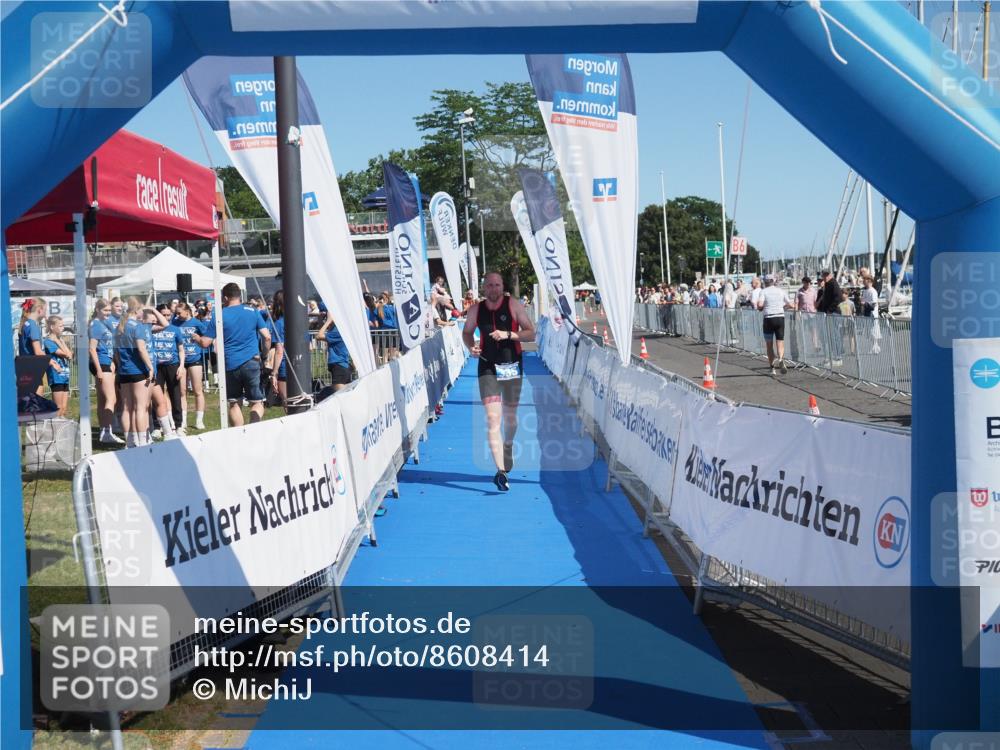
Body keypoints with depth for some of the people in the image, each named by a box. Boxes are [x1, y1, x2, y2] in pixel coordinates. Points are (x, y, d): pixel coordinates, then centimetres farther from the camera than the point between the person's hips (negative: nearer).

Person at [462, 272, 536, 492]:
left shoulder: (514, 305, -4)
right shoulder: (476, 309, 2)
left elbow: (531, 334, -6)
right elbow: (467, 332, 18)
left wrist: (508, 334, -21)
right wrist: (471, 347, -4)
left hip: (512, 366, 0)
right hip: (488, 368, 0)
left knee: (510, 416, 15)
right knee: (492, 418, -13)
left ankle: (508, 447, 46)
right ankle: (501, 471, -20)